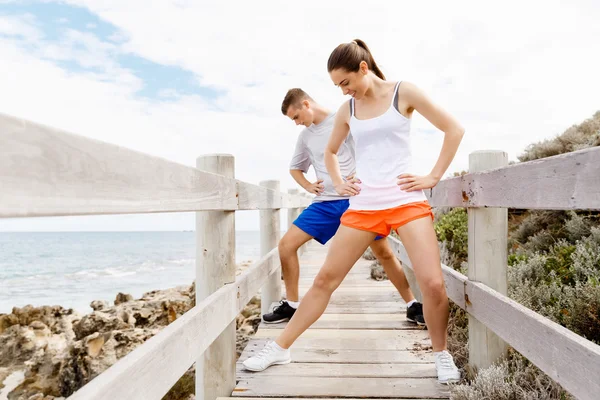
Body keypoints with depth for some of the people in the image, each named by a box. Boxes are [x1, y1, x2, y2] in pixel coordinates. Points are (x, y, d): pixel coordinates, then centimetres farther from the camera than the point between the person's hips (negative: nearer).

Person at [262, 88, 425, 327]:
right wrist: (308, 186, 8)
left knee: (384, 253, -3)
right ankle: (291, 306, 9)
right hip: (325, 203, 5)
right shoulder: (305, 137, 14)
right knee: (286, 244, -4)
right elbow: (295, 168, 28)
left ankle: (412, 307, 15)